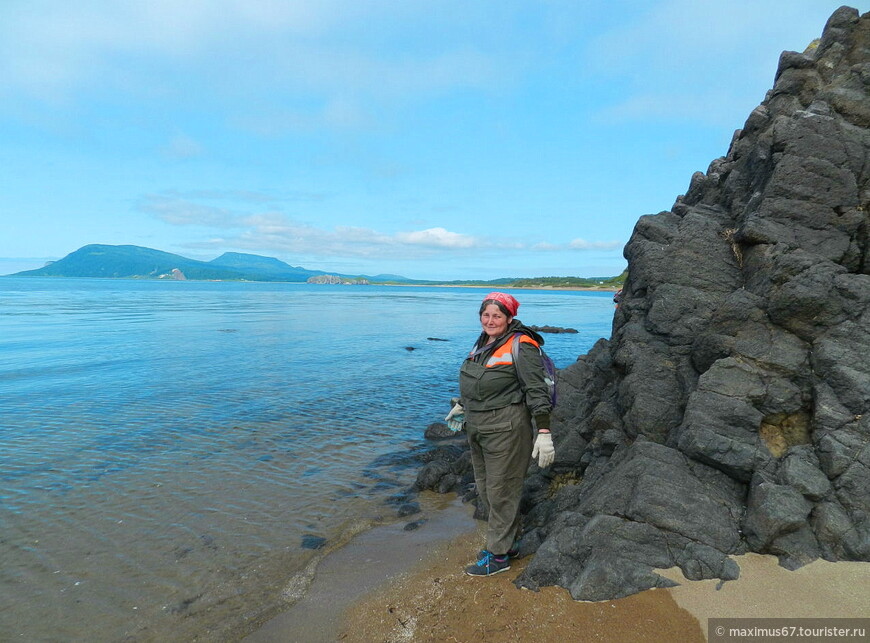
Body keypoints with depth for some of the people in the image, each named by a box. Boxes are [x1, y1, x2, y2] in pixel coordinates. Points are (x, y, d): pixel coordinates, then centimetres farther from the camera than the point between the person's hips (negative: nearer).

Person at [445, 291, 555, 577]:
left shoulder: (520, 345, -15)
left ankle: (498, 555, 18)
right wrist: (462, 405, 32)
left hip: (506, 428, -9)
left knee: (501, 491, 2)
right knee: (484, 488, 17)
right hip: (477, 426, 9)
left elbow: (537, 391, -18)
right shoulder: (483, 342, 10)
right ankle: (506, 542, 34)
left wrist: (543, 432, -23)